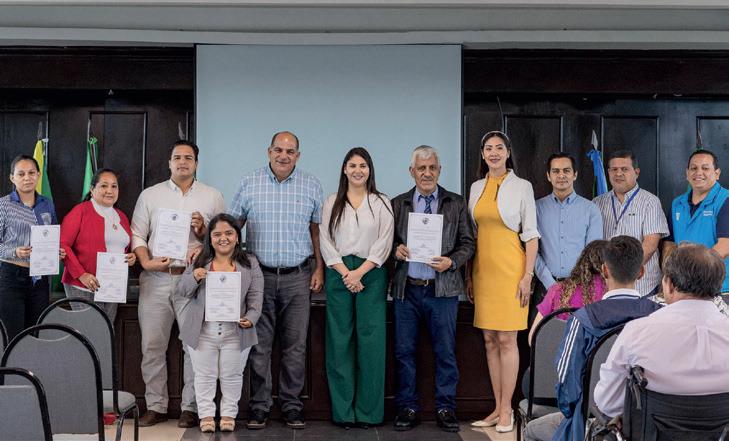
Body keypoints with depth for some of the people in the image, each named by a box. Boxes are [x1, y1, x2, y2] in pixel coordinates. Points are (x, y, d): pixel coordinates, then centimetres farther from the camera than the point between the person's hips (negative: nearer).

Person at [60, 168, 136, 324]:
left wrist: (131, 257, 6)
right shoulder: (81, 211, -4)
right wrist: (81, 274, -18)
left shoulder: (122, 217, 16)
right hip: (83, 288, -6)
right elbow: (62, 245, -10)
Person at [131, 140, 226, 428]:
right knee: (152, 346, 3)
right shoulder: (150, 195, 12)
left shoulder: (212, 197, 10)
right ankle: (155, 406, 14)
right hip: (156, 278, 1)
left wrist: (203, 231, -10)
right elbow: (137, 234, 9)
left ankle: (191, 407, 9)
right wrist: (146, 262, -7)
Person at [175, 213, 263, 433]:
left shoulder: (250, 264, 4)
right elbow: (181, 291, 1)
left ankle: (229, 414, 24)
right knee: (205, 375, 10)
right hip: (203, 330, 0)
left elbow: (255, 296, 1)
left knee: (232, 375, 10)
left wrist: (251, 318, -15)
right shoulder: (199, 262, 4)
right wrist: (194, 278, -19)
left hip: (236, 331, 0)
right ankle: (206, 414, 22)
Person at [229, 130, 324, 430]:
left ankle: (291, 405, 15)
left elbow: (317, 230, 10)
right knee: (259, 345, 3)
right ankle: (259, 406, 13)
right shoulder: (249, 184, 4)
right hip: (259, 275, 0)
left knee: (295, 346, 4)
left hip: (298, 278, 1)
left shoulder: (311, 187, 6)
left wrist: (319, 268, 4)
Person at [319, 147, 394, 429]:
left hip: (371, 274, -1)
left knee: (371, 340, -4)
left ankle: (368, 411, 5)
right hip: (338, 274, 1)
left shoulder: (381, 203, 7)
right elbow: (326, 241, 3)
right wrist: (345, 273, -8)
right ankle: (343, 410, 7)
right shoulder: (332, 203, 11)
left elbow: (384, 243, -1)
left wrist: (359, 272, -10)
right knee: (340, 341, 0)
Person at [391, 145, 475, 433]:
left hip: (442, 288, -1)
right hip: (406, 289, 1)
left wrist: (451, 261, -11)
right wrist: (396, 250, -9)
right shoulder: (397, 204, 10)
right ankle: (407, 408, 17)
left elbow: (468, 243, 6)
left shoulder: (456, 204, 7)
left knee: (445, 352, 4)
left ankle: (445, 408, 15)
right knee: (404, 351, 6)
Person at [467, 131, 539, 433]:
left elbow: (531, 235, -3)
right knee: (489, 340, 7)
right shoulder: (476, 188, 12)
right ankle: (498, 407, 14)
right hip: (483, 269, 5)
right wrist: (469, 275, 11)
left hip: (509, 269, -5)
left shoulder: (521, 187, -1)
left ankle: (506, 410, 4)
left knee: (506, 339, -4)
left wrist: (527, 275, -11)